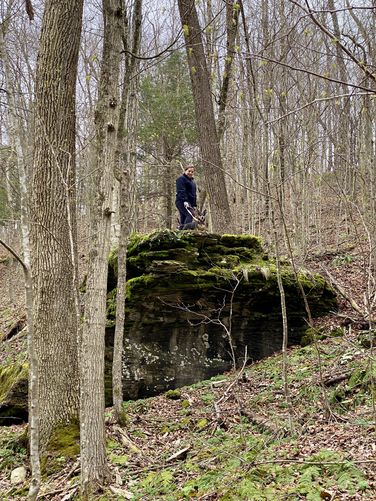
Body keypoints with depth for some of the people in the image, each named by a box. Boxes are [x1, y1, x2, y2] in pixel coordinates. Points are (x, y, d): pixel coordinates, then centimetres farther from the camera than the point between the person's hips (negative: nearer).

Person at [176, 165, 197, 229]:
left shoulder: (193, 181, 26)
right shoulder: (181, 179, -2)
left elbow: (194, 194, 27)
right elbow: (181, 191, -15)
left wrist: (195, 205, 18)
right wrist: (185, 201, -27)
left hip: (190, 203, 9)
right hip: (182, 202, -9)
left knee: (183, 219, 4)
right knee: (190, 215, -26)